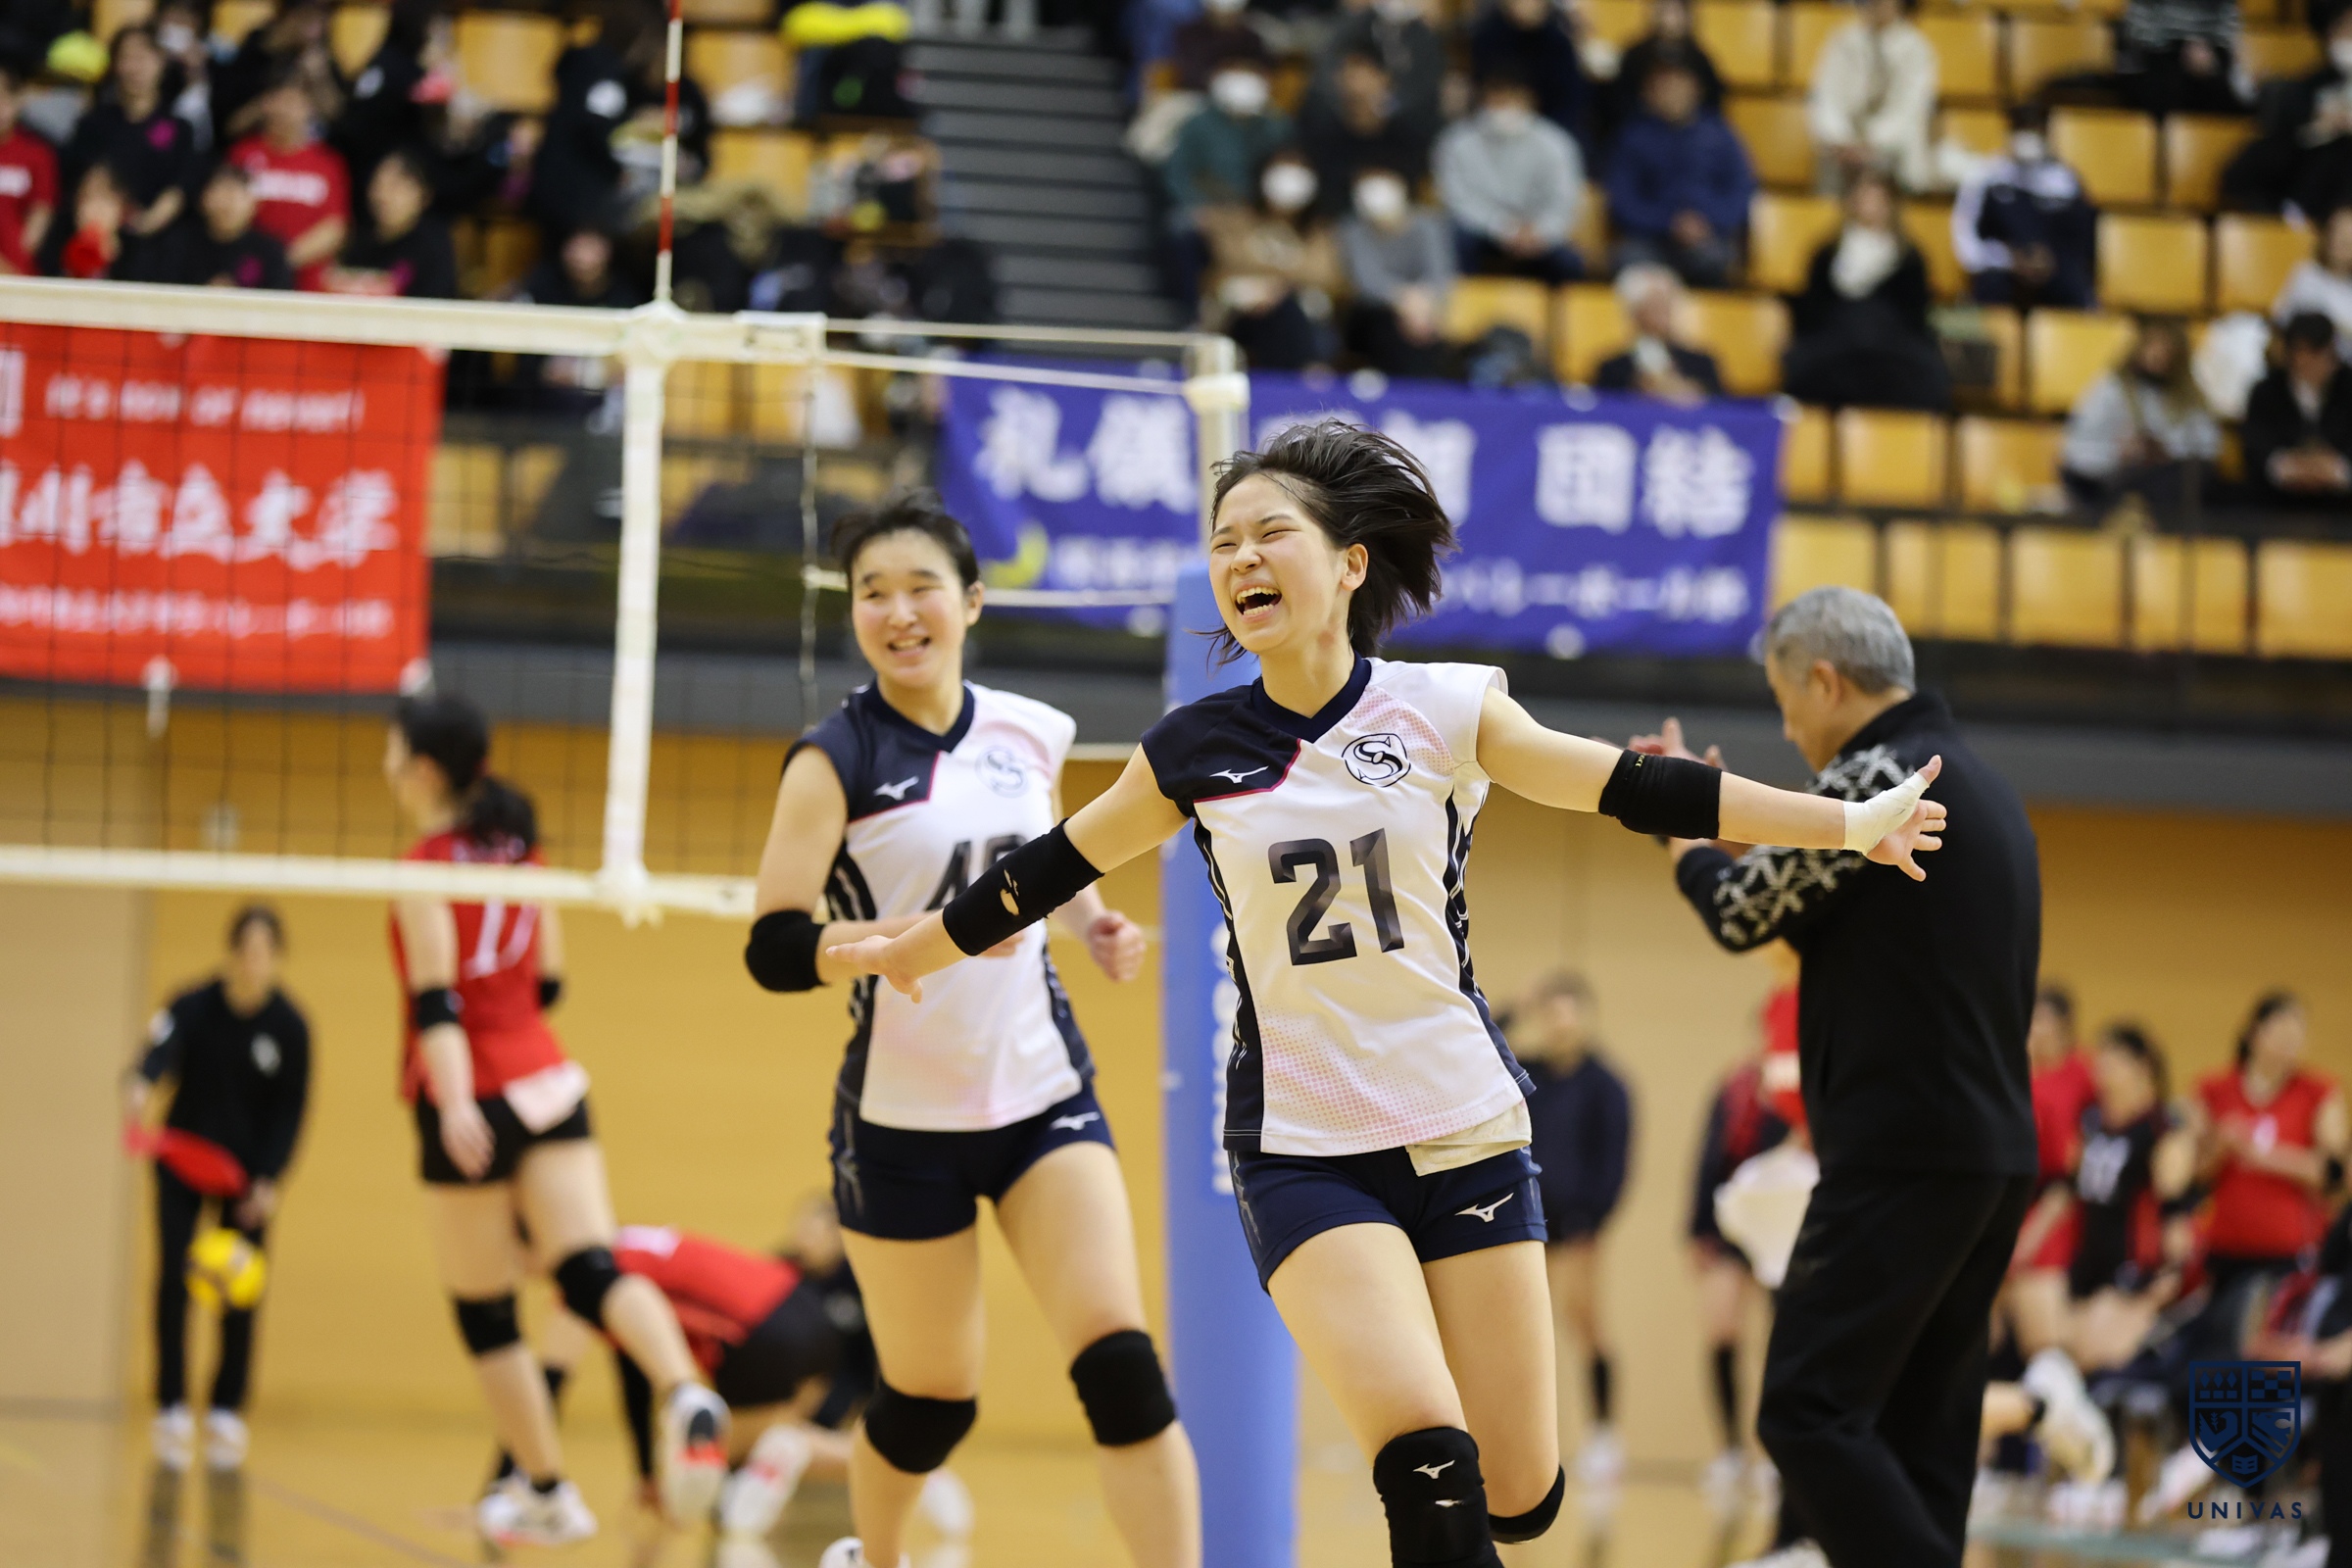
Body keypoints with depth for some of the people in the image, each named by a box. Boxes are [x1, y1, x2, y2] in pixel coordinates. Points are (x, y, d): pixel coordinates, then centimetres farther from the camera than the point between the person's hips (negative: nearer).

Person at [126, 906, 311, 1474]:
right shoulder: (194, 1007, -15)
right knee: (173, 1280, -12)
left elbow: (290, 1109, -6)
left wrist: (270, 1182, -15)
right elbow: (162, 1048, -34)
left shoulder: (289, 1026, -11)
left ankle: (226, 1413, 13)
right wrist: (139, 1086, -57)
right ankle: (172, 1411, -5)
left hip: (250, 1171, 1)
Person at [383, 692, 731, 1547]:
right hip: (550, 1086, 5)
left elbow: (436, 1002, -20)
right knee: (592, 1271, -9)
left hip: (472, 1098, -5)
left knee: (486, 1315, 8)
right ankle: (686, 1395, -37)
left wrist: (454, 1100, -28)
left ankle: (547, 1495, 14)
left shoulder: (425, 871, -8)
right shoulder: (521, 848, 11)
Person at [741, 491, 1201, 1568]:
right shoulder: (836, 761, -10)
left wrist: (1090, 922, 5)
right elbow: (774, 950, -18)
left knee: (1121, 1364, -13)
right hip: (903, 1122, -3)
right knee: (930, 1401, 9)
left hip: (1044, 1097, 3)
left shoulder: (1030, 735, 4)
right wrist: (925, 935, -34)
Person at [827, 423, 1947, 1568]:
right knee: (1428, 1465, -22)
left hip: (1465, 1129, 1)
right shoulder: (1196, 750, 0)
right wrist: (913, 951, 25)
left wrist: (1848, 823, 0)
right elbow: (1053, 868, 14)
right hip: (1302, 1151, -1)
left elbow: (1632, 789, 2)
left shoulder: (1441, 710, -1)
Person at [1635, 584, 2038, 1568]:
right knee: (1918, 1433, 9)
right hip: (1994, 1156, 10)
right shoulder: (1980, 787, 18)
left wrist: (1679, 821, 16)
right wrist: (1737, 827, 27)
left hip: (1902, 1161, -10)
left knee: (1808, 1413, -10)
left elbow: (1742, 916, -2)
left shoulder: (1874, 777, -11)